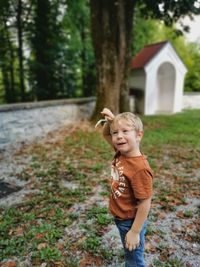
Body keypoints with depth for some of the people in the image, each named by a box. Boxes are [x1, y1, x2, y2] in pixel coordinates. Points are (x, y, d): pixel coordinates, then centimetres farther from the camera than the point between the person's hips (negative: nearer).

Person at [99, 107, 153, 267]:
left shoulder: (140, 169, -32)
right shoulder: (121, 152, -10)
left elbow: (145, 203, -26)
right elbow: (106, 135, 5)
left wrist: (135, 232, -19)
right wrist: (109, 121, -16)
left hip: (131, 222, -7)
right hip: (121, 217, 7)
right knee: (129, 254, 31)